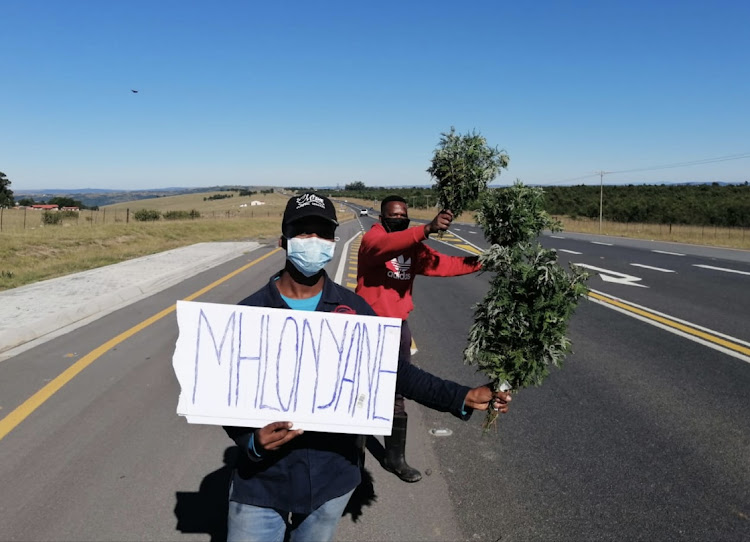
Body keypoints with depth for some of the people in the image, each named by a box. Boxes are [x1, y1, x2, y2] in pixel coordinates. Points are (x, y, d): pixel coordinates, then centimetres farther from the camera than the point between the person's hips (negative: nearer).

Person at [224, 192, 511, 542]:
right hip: (262, 480, -1)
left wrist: (461, 398, -6)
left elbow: (395, 371, 2)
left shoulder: (353, 310, -4)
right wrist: (252, 441, -23)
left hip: (331, 477, 1)